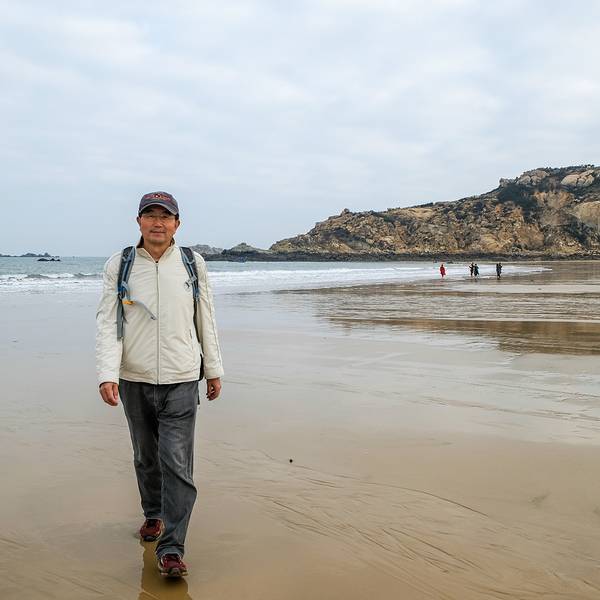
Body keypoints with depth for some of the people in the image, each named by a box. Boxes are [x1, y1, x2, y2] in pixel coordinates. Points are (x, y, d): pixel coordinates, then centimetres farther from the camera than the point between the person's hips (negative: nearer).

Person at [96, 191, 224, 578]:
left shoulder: (193, 264, 0)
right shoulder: (118, 266, -2)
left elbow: (205, 321, 7)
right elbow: (107, 323, -6)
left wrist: (214, 370, 10)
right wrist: (107, 375, -17)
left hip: (181, 380, -1)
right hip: (134, 380, 1)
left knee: (178, 463, -6)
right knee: (146, 456, 17)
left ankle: (171, 549, 1)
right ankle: (153, 514, 41)